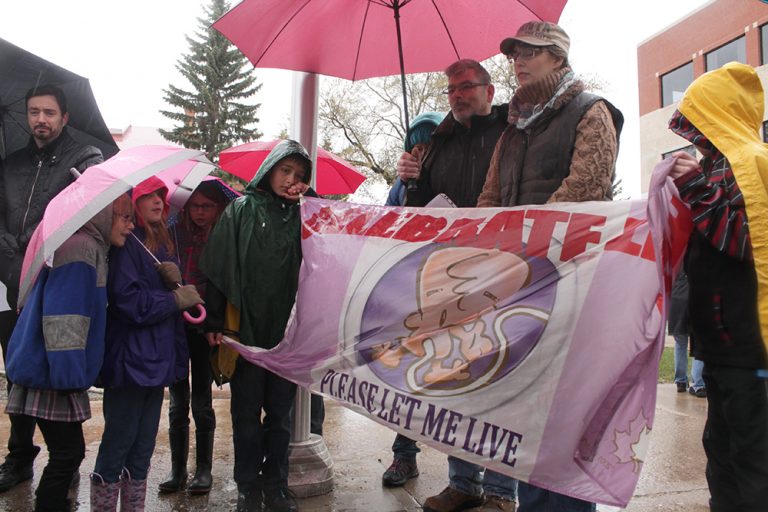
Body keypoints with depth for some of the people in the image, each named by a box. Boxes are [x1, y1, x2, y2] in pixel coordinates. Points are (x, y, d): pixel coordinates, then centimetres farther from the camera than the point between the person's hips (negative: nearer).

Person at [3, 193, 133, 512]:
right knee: (67, 455, -1)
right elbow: (62, 317, -24)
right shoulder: (79, 247, -17)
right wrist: (69, 374, -23)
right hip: (53, 375, -10)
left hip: (58, 372, 10)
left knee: (69, 453, 16)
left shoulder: (91, 249, 15)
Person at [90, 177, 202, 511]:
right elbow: (129, 302, -22)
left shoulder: (163, 243, 13)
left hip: (157, 358, 8)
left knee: (142, 449, 16)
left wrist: (175, 282, -7)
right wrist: (177, 298, -13)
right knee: (117, 448, 3)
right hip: (131, 360, -8)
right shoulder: (126, 243, -13)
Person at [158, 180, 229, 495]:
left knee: (201, 402, 8)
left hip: (204, 329, -2)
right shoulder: (175, 233, 1)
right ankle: (177, 469, 23)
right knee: (178, 403, 11)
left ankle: (204, 469, 21)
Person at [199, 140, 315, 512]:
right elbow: (218, 266, -2)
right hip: (246, 329, -1)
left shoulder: (302, 214, 7)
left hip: (287, 331, 2)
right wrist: (215, 321, -7)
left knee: (280, 412, 12)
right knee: (246, 413, 10)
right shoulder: (241, 209, 1)